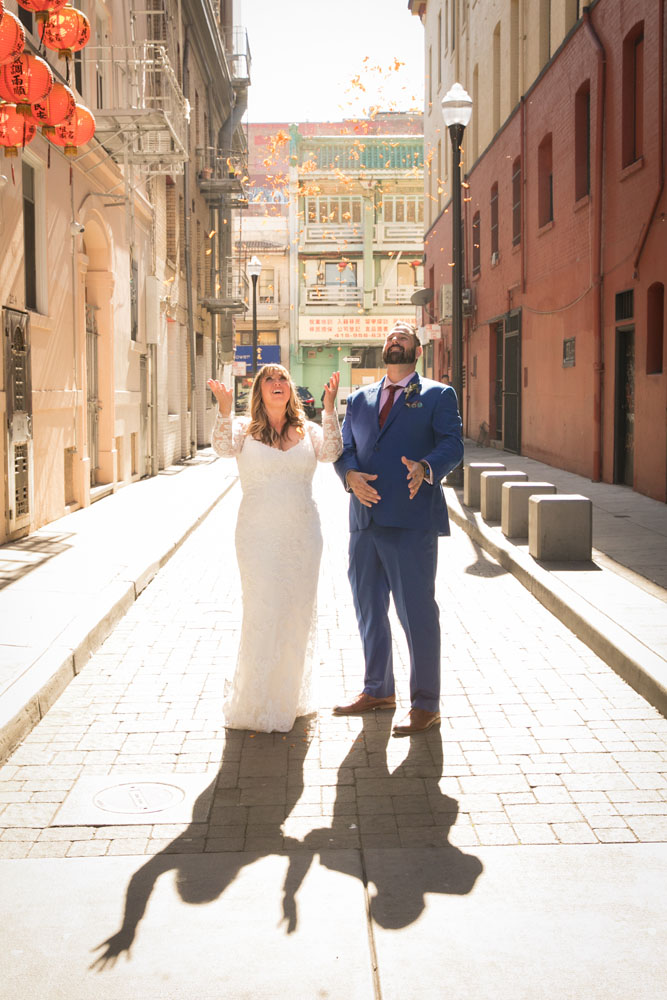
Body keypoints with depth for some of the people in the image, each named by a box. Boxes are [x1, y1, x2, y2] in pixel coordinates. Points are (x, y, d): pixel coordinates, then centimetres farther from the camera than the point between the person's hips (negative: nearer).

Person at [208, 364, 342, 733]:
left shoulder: (307, 431, 7)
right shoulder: (244, 428, 1)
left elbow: (331, 452, -12)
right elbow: (223, 447, -20)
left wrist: (329, 406, -22)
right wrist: (224, 408, -36)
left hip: (302, 536, 3)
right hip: (259, 536, -3)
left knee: (298, 614, 11)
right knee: (262, 614, -4)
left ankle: (290, 699, 28)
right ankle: (254, 704, 11)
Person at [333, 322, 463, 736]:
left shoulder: (438, 395, 4)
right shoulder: (360, 399, 19)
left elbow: (453, 445, -8)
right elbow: (344, 448, 12)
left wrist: (425, 468, -28)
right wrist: (351, 475, -10)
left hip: (412, 523, -6)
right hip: (366, 521, 6)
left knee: (417, 612, -3)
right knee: (368, 609, 15)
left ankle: (426, 705, 9)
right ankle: (378, 690, 33)